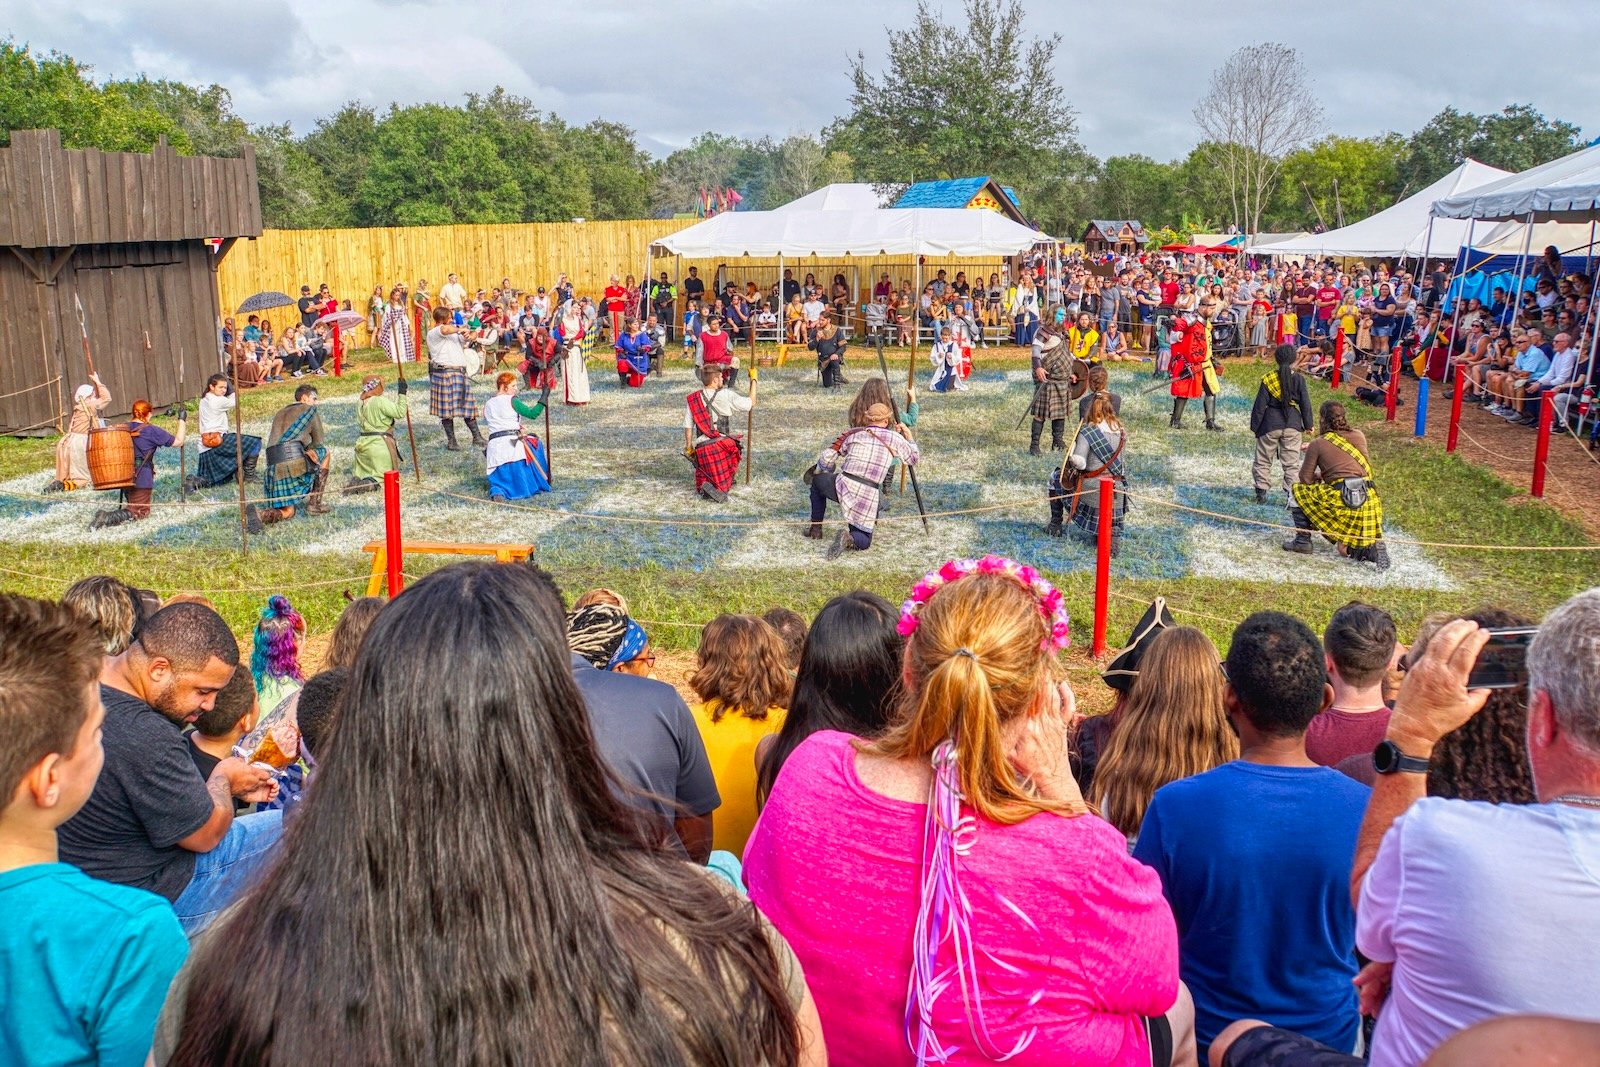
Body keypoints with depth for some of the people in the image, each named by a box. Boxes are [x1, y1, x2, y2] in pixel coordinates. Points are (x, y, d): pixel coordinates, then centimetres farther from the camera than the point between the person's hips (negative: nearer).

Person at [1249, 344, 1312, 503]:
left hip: (1270, 426, 0)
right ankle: (1292, 494, 1)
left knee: (1263, 460, 12)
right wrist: (1308, 425, 12)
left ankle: (1261, 492, 12)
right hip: (1292, 426, 1)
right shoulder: (1299, 379, -5)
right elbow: (1305, 404, 1)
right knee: (1291, 463, 5)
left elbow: (1260, 405, -4)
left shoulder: (1268, 379, -7)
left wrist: (1255, 425, 5)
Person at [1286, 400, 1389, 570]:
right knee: (1349, 550, 19)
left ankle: (1303, 540, 14)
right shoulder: (1359, 436, 14)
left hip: (1342, 499, -5)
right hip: (1369, 499, 5)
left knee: (1297, 491, 17)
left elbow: (1305, 479, 5)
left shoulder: (1318, 444, 1)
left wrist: (1318, 477, 26)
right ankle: (1374, 548, -13)